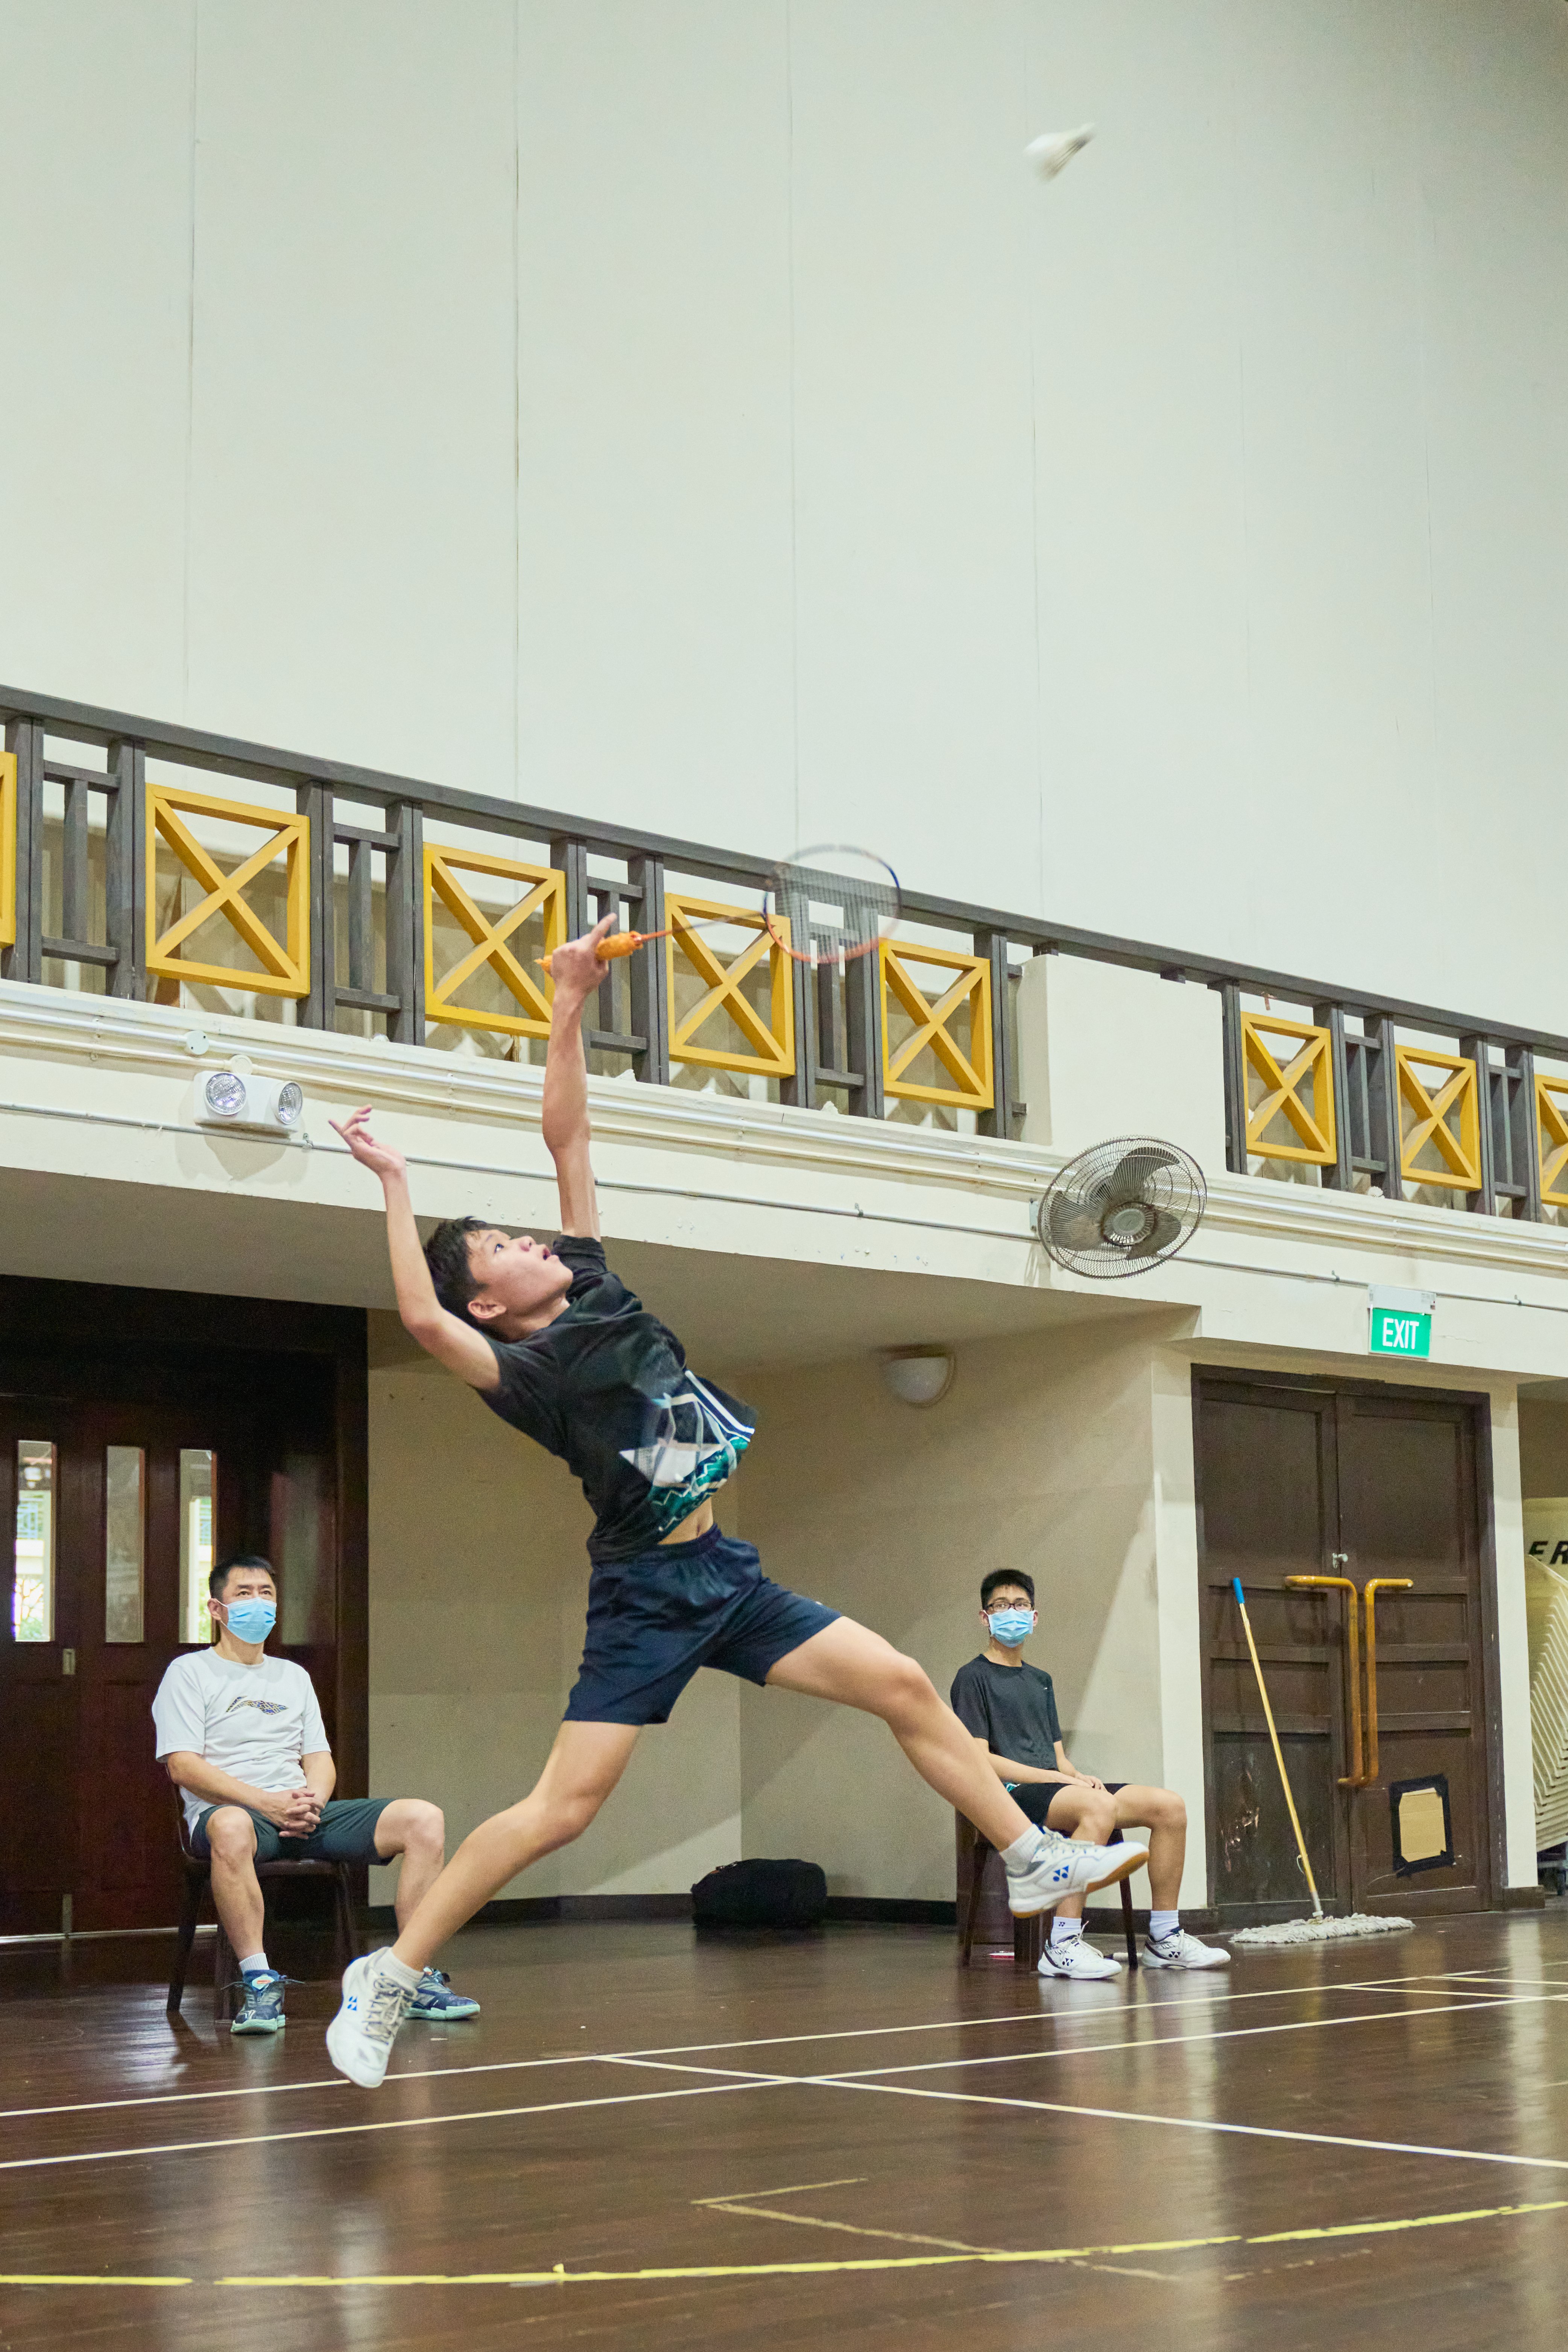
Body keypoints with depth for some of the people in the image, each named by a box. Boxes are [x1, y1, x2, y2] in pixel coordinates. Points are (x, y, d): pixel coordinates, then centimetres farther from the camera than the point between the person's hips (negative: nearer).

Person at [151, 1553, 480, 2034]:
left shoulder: (294, 1676, 26)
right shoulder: (189, 1673, 8)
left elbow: (320, 1758, 18)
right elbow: (183, 1765, -5)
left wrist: (313, 1801, -8)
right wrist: (267, 1803, -17)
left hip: (307, 1814, 5)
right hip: (233, 1811, -5)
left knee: (424, 1819, -16)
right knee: (231, 1828, -44)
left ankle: (418, 1980, -16)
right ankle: (259, 1983, -37)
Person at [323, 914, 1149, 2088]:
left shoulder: (597, 1288, 9)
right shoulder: (526, 1369, -9)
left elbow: (569, 1142, 8)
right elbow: (424, 1320, -29)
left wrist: (571, 1010, 2)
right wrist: (397, 1191, -27)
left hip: (730, 1574, 7)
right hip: (649, 1595, -7)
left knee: (904, 1686, 3)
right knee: (564, 1807, -10)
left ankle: (1035, 1860, 13)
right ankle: (389, 1974, 2)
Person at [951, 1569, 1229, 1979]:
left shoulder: (1041, 1681, 27)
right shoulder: (973, 1677, 2)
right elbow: (978, 1760, -9)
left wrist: (1081, 1777, -3)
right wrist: (1056, 1777, -15)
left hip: (1054, 1786, 8)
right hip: (1010, 1793, -8)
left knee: (1169, 1805, -9)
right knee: (1099, 1806, -38)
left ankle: (1164, 1938, -4)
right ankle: (1062, 1946, -40)